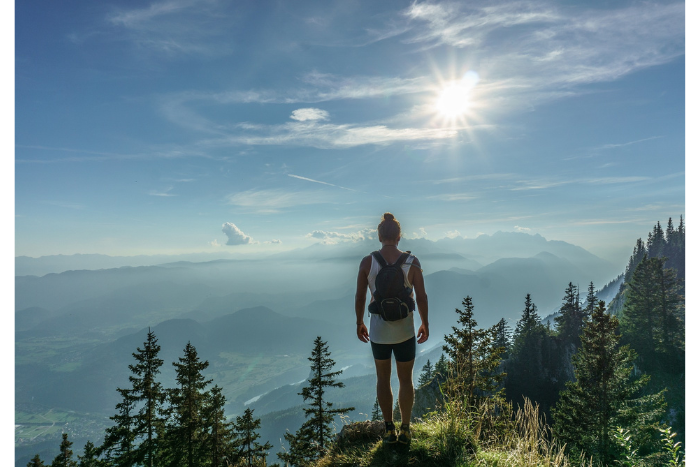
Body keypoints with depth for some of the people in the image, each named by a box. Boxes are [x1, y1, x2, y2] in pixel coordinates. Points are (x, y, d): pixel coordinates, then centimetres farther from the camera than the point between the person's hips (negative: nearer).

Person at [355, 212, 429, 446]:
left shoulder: (367, 262, -9)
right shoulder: (412, 262, -10)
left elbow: (359, 297, -5)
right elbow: (422, 297, -8)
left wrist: (359, 323, 9)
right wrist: (425, 324, 7)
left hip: (378, 331, 1)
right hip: (404, 331, 0)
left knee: (383, 379, 19)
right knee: (406, 380, 18)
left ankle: (389, 430, 28)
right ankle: (405, 430, 28)